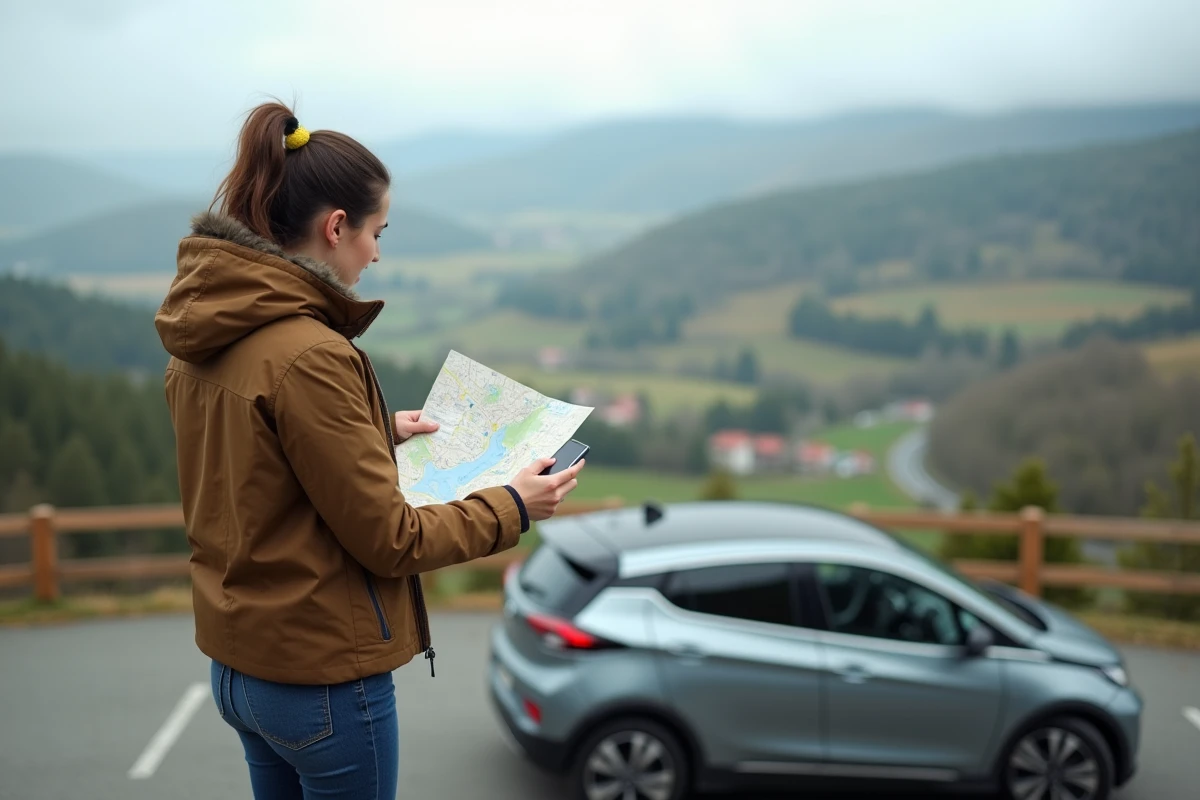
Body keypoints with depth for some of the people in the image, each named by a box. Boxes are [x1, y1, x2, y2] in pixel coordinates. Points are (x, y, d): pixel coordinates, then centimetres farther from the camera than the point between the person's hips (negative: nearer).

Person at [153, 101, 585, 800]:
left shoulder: (203, 338, 0)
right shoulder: (308, 354, -25)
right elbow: (388, 540, -20)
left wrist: (377, 431, 17)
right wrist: (511, 507, -8)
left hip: (239, 662, 8)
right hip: (323, 676, -8)